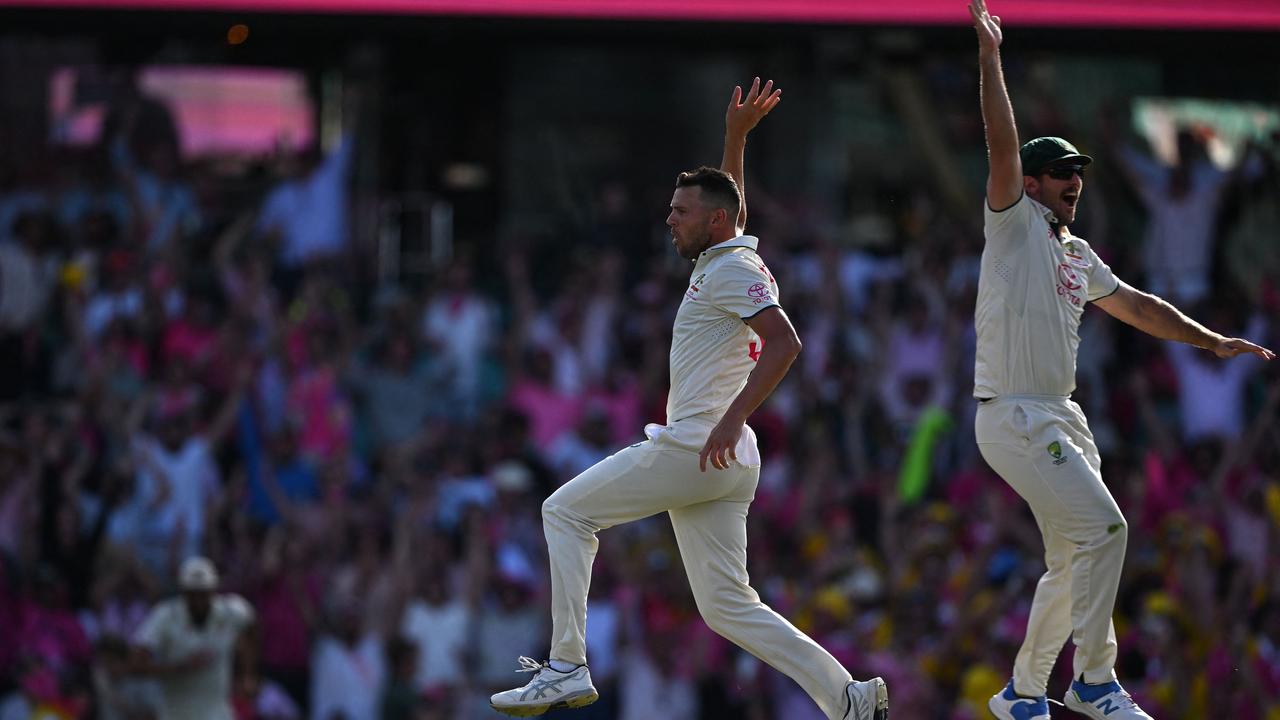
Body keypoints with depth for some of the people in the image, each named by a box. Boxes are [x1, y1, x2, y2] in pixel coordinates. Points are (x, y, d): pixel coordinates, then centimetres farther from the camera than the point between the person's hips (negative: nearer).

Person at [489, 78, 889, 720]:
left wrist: (733, 418, -29)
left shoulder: (733, 269, -7)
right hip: (725, 466, 10)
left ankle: (566, 668, -6)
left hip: (695, 450, -10)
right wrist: (735, 137, 37)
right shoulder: (724, 258, 21)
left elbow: (783, 342, -22)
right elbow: (731, 207, 44)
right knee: (728, 607, 6)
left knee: (565, 512, 1)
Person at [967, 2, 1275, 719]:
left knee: (1073, 562, 10)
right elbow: (1004, 147, -16)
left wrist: (1211, 340, 20)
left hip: (1062, 418, 9)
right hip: (1013, 416, -9)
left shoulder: (1078, 255, 19)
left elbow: (1136, 305, 26)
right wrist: (990, 60, -23)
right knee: (1103, 525, -19)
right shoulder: (1014, 224, -4)